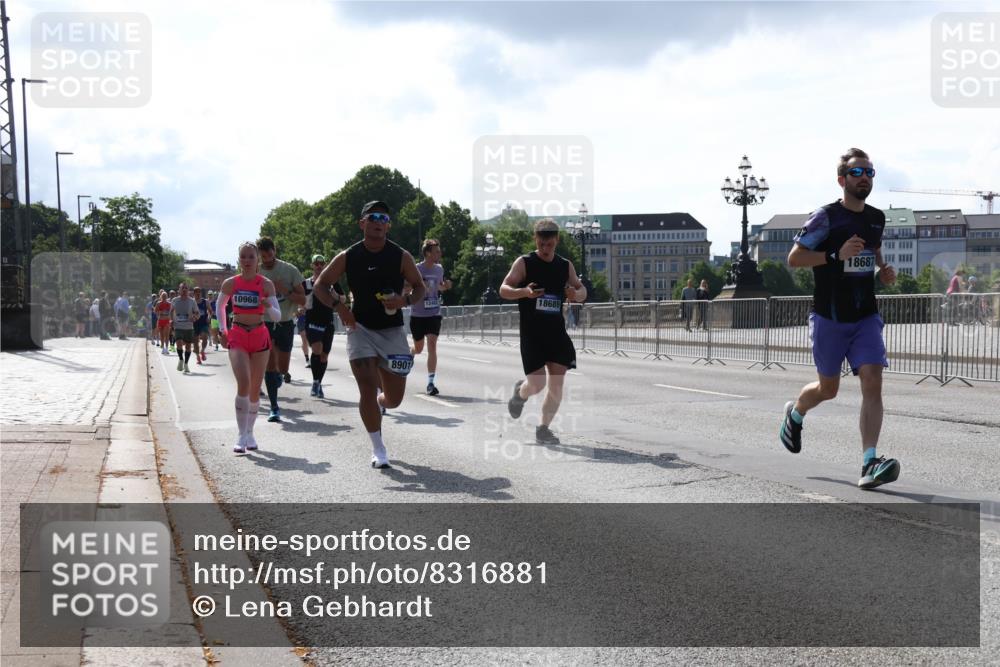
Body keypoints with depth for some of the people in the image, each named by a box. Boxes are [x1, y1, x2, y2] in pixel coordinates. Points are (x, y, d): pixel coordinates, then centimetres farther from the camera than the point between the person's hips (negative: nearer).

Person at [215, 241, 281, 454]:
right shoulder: (230, 283, -1)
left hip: (260, 337, 1)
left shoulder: (266, 284, -3)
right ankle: (242, 436, -16)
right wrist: (222, 329, 11)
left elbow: (277, 316, -6)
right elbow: (220, 306, 18)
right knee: (243, 383, -18)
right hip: (237, 337, -1)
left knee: (255, 389, 8)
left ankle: (249, 433, 25)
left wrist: (269, 306, -26)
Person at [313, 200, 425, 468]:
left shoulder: (401, 256, -2)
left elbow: (420, 287, 6)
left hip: (392, 331, 1)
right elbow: (319, 285, 4)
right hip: (360, 328, -1)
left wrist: (405, 301, -16)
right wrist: (338, 306, -14)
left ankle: (378, 403, 43)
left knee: (394, 398, 4)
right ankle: (378, 449, 2)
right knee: (367, 388, -10)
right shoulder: (348, 257, -2)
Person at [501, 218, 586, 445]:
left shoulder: (566, 266, 7)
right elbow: (504, 290, -9)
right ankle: (520, 392, 31)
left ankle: (543, 428, 11)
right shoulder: (524, 263, -4)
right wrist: (524, 292, -29)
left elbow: (582, 291, 16)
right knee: (537, 384, -6)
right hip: (531, 332, -4)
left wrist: (576, 294, -9)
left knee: (556, 384, -3)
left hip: (557, 332, 4)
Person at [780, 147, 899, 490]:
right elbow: (794, 258, -10)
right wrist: (837, 256, -21)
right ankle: (794, 413, 45)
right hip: (830, 317, -4)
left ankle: (869, 464, -18)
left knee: (872, 382, -14)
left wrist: (884, 269, 6)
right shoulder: (826, 216, -9)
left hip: (866, 317, 4)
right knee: (828, 388, 10)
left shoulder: (877, 218, 9)